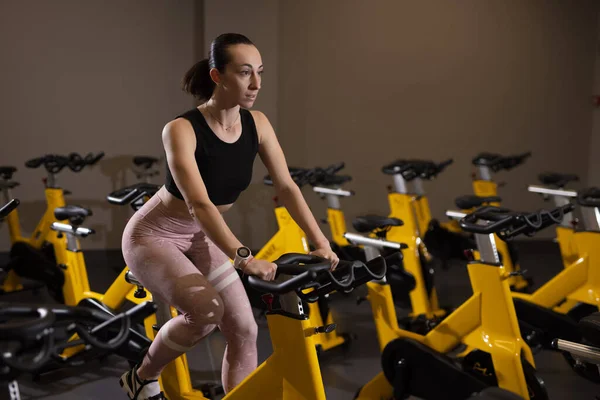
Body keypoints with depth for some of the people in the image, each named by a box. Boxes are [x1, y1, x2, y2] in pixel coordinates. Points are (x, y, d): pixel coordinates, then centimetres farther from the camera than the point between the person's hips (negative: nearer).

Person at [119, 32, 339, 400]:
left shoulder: (257, 124, -11)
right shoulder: (182, 130, -28)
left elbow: (287, 186, -12)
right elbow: (199, 204, -38)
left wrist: (321, 242, -22)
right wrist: (245, 258, -49)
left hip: (200, 237, 6)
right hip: (154, 236, -6)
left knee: (244, 330, -2)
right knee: (207, 310, -28)